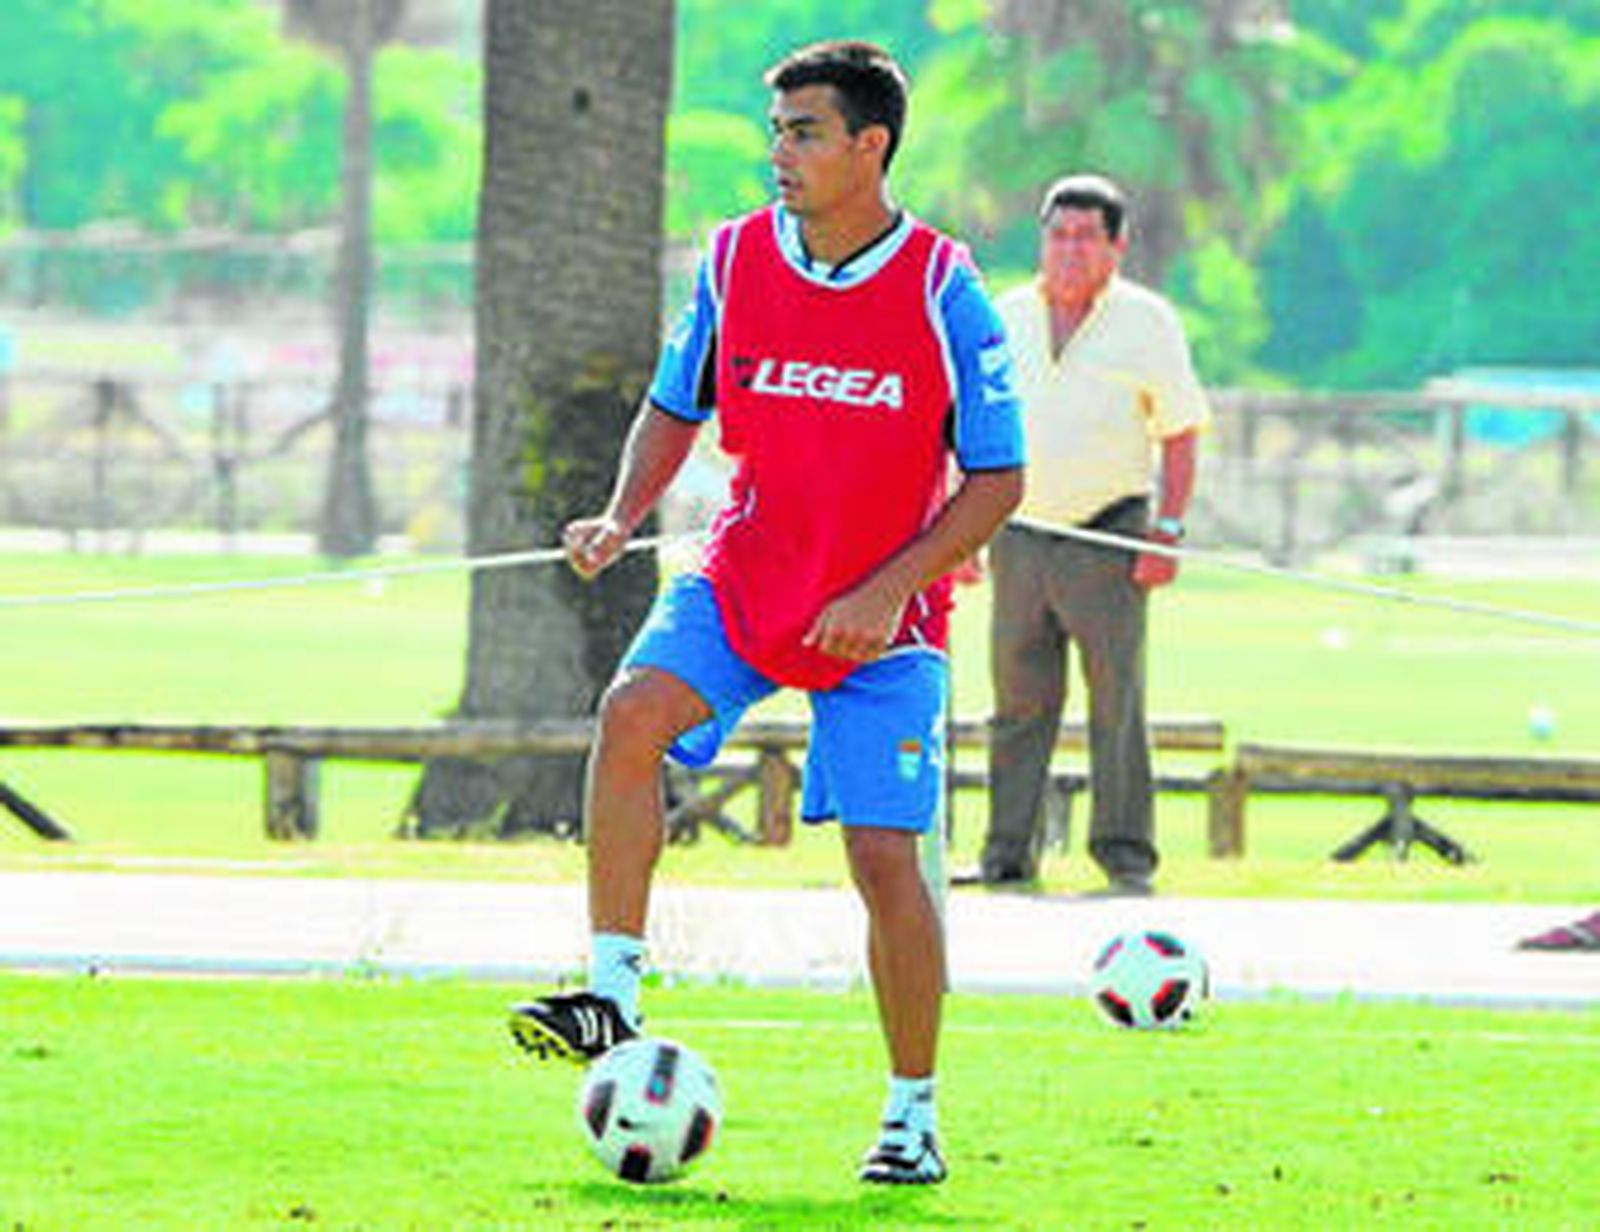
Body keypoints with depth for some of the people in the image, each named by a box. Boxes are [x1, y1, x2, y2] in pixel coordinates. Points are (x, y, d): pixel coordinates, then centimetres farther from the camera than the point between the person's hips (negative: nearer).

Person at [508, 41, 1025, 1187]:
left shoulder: (942, 288, -11)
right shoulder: (734, 260, -1)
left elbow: (997, 478, -7)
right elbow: (675, 410, 13)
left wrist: (888, 590, -18)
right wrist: (624, 514, -6)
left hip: (883, 618, -3)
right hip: (743, 577, 3)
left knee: (886, 858, -6)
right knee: (632, 713, -25)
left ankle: (914, 1117, 10)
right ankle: (613, 999, -22)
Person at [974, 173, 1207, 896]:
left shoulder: (1146, 323, 1)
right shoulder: (1005, 320, 10)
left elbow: (1180, 434, 2)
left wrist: (1167, 530, -6)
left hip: (1108, 536, -3)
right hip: (1020, 533, 3)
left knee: (1117, 701, -3)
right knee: (1019, 701, 3)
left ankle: (1126, 855, 1)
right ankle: (1007, 855, 7)